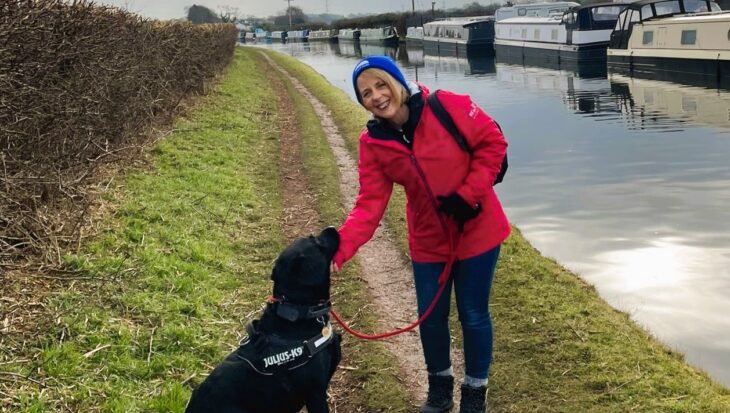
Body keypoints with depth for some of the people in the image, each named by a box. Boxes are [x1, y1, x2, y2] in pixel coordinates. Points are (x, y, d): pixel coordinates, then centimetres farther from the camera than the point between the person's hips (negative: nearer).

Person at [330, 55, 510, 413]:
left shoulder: (448, 107, -21)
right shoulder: (373, 143, -11)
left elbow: (492, 143, -13)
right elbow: (370, 205, -16)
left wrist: (467, 195, -20)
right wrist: (339, 248, -30)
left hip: (476, 231, -3)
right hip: (428, 241, 3)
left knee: (473, 315, 8)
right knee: (431, 318, 13)